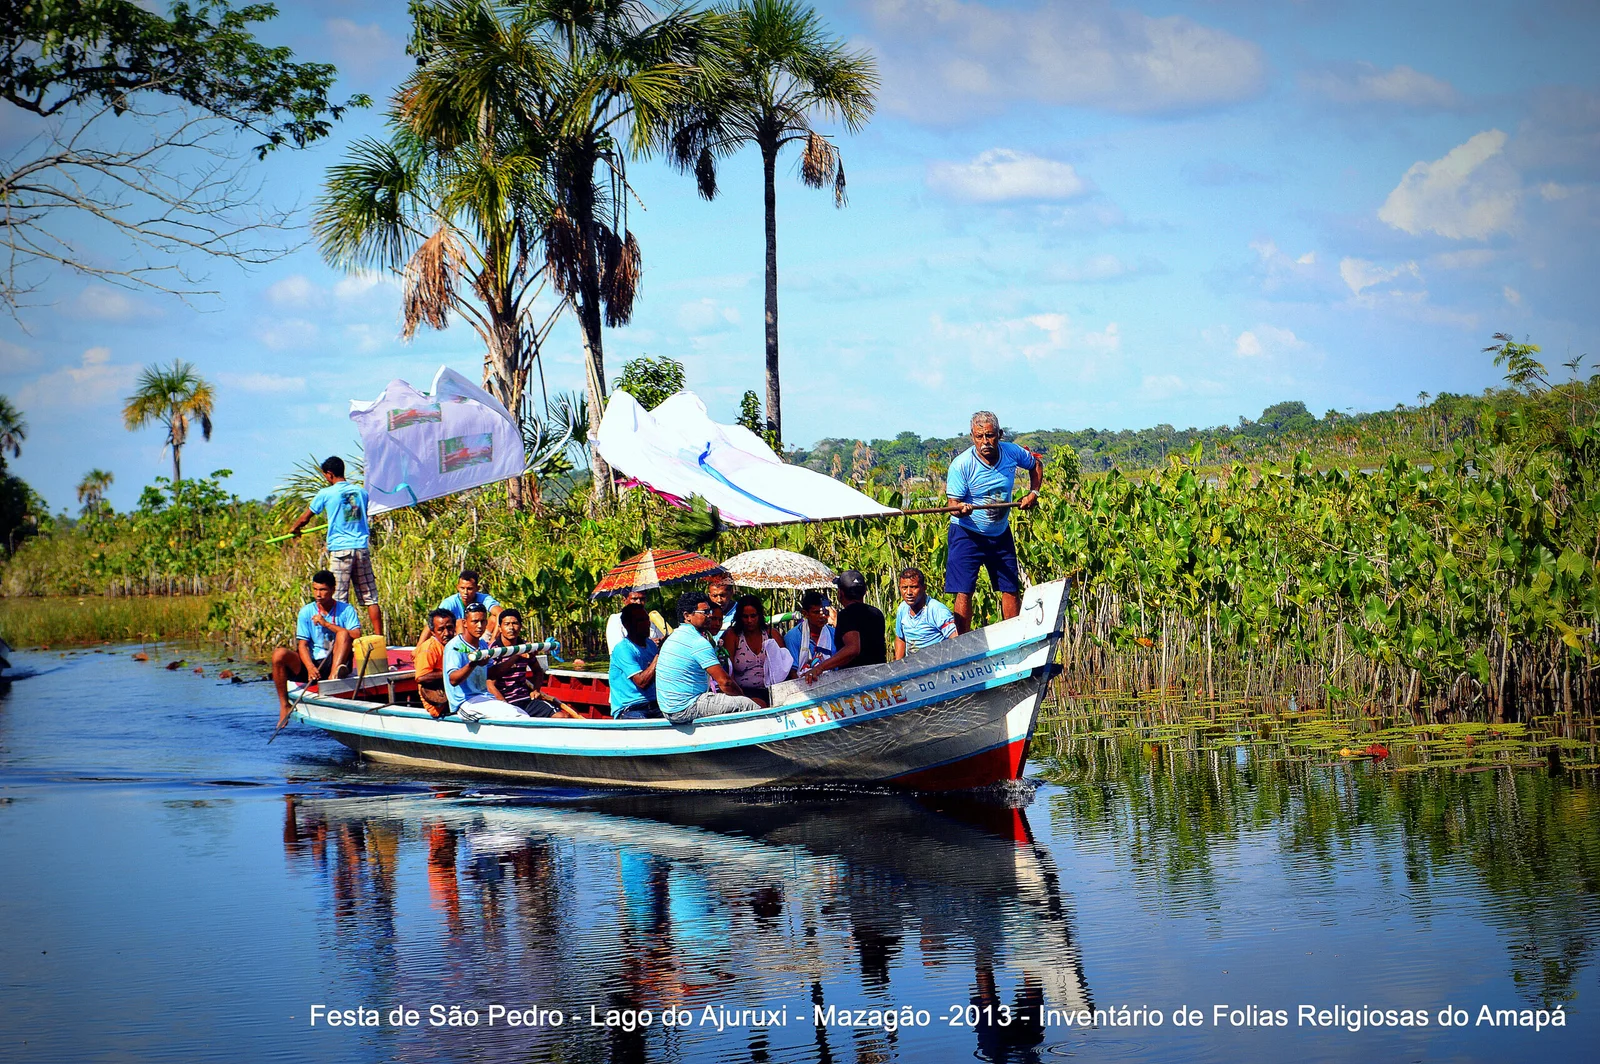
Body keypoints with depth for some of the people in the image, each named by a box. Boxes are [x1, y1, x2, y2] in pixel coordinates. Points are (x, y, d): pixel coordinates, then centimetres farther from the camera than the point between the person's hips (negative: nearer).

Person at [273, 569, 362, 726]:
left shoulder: (346, 610, 3)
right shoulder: (306, 612, 6)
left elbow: (356, 635, -14)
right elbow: (302, 644, -2)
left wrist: (326, 624, -17)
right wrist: (310, 667, -21)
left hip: (333, 664, -2)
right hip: (312, 664, 2)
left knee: (343, 634, -25)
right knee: (279, 654, -24)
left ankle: (334, 675, -46)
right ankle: (284, 705, -14)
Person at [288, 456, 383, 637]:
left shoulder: (326, 494, -1)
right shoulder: (361, 491, 10)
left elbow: (304, 518, 12)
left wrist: (293, 529, 33)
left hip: (340, 549, -4)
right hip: (362, 547, 4)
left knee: (340, 600, -1)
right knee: (370, 598, 4)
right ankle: (379, 638, 1)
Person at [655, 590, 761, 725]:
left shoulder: (675, 636, 14)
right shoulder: (699, 643, -17)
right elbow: (724, 681, -17)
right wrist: (742, 696, 1)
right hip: (685, 710, -10)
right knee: (747, 704, -10)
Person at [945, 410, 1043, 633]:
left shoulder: (1012, 453, -7)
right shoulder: (961, 464, -19)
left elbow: (1035, 465, 15)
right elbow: (953, 504, -17)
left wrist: (1033, 492, 2)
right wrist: (961, 509, -39)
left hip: (1001, 533, 4)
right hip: (967, 533, -4)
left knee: (1011, 590, 7)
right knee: (964, 592, -11)